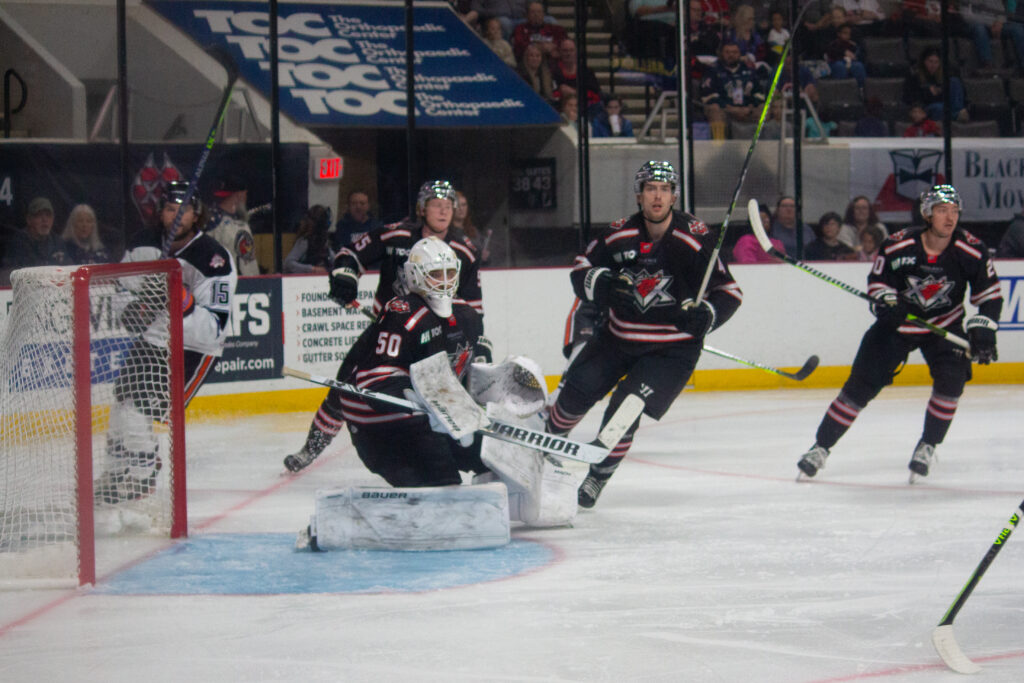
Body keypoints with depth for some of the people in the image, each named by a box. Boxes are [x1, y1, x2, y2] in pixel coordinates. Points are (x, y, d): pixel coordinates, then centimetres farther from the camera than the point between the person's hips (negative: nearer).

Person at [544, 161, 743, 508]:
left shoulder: (696, 238, -18)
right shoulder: (620, 235, -8)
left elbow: (729, 292, -12)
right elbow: (582, 268, 3)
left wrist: (705, 314, -31)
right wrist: (603, 287, -18)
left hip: (672, 349, -4)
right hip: (617, 336, 4)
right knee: (575, 393, 3)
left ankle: (598, 478, 5)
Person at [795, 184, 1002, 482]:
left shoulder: (971, 251, -18)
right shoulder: (898, 245, -20)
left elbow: (990, 294, -7)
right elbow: (876, 279, -4)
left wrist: (982, 329, -18)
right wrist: (885, 301, -23)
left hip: (944, 325, 1)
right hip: (897, 323, -1)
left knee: (951, 378, -22)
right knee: (861, 384, -5)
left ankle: (928, 446, -2)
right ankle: (821, 446, 6)